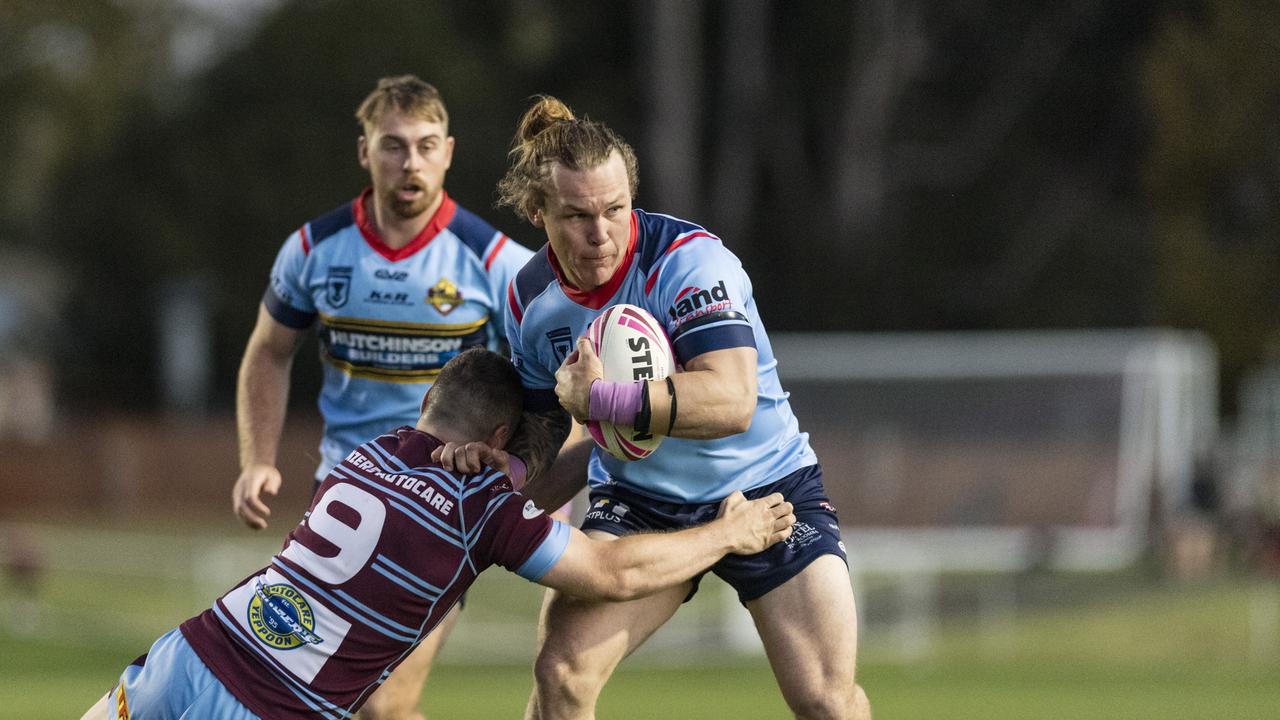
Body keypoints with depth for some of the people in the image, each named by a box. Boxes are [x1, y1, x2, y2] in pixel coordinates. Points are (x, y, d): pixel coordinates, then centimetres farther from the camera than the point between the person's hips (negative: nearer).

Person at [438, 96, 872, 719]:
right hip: (639, 503, 4)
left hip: (764, 487, -4)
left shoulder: (689, 259, -24)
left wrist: (602, 396, -39)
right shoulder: (531, 299, -5)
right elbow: (545, 422, 9)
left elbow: (732, 400, -37)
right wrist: (501, 457, -14)